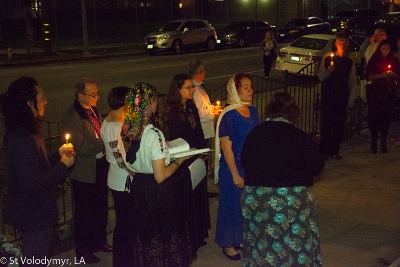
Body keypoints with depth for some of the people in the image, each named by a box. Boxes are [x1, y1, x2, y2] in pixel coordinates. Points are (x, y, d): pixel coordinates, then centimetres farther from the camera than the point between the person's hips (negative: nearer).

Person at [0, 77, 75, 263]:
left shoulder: (19, 132, 3)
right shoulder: (24, 140, -29)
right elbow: (32, 186, -29)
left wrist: (58, 155, 3)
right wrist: (63, 166, -20)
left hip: (29, 211, 10)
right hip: (34, 216, -10)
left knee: (34, 258, 27)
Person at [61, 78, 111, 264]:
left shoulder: (93, 111, 6)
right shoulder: (71, 117, -20)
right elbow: (81, 148, -25)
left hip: (100, 166, 8)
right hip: (84, 172, -8)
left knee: (101, 207, 20)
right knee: (85, 213, 8)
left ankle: (99, 241, 40)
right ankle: (83, 251, 25)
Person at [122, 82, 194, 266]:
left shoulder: (129, 130, -3)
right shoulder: (153, 134, -25)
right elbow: (160, 176, -23)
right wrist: (179, 161, -8)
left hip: (138, 188, 7)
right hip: (158, 193, -7)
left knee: (145, 234, 22)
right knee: (164, 236, 11)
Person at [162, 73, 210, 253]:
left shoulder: (192, 107, 8)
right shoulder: (173, 112, -14)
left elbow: (199, 132, 9)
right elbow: (180, 138, -14)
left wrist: (202, 151, -3)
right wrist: (198, 152, -6)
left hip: (198, 159, 7)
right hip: (184, 163, -7)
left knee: (198, 196, 14)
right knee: (187, 200, 0)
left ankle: (197, 237, 28)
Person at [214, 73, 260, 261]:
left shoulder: (253, 111, 3)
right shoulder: (229, 115, -17)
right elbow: (226, 148, -18)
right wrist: (235, 175, -17)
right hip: (233, 167, -6)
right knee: (232, 204, 7)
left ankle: (241, 238, 35)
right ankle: (228, 244, 23)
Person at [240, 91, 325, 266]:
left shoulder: (254, 133, -1)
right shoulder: (299, 137, -12)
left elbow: (244, 162, 8)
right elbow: (317, 166, -8)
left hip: (255, 197, 4)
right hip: (291, 198, -3)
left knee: (261, 244, 17)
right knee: (293, 245, 10)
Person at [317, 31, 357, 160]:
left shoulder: (350, 62, 4)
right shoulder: (328, 58, -1)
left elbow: (352, 82, 8)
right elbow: (320, 77, 0)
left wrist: (351, 100, 4)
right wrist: (327, 71, -20)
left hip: (342, 98, 2)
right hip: (328, 96, -2)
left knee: (339, 125, 5)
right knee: (326, 124, -2)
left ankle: (334, 151, 16)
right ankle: (324, 151, 7)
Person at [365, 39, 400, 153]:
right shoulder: (373, 60, 2)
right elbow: (368, 76, -4)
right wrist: (380, 75, -17)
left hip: (389, 92, 2)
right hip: (375, 92, -2)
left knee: (386, 117, -2)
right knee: (374, 116, -7)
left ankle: (383, 142, 6)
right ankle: (374, 142, 1)